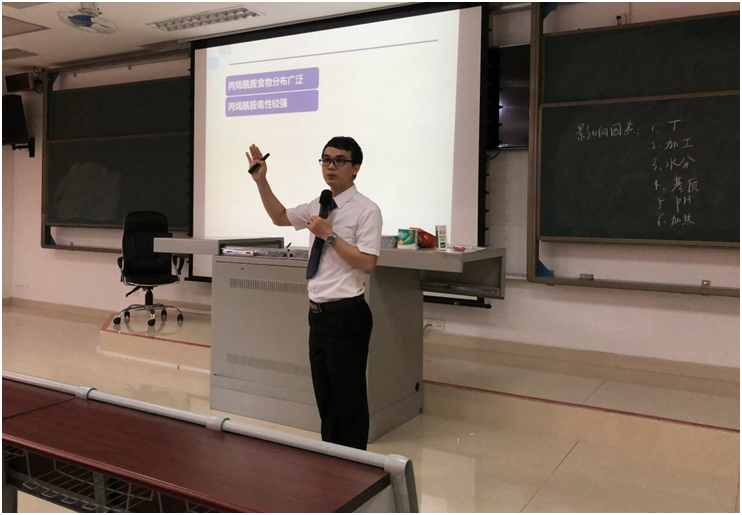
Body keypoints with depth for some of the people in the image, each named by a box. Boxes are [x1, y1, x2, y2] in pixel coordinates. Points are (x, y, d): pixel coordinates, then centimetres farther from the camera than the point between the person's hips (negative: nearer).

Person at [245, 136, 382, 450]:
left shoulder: (366, 211, -12)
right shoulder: (318, 207, 10)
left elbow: (367, 263, -19)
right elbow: (280, 217, 24)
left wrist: (329, 235, -17)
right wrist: (261, 182, 13)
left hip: (346, 315, -7)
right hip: (318, 314, 8)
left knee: (349, 399, 4)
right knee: (325, 397, 19)